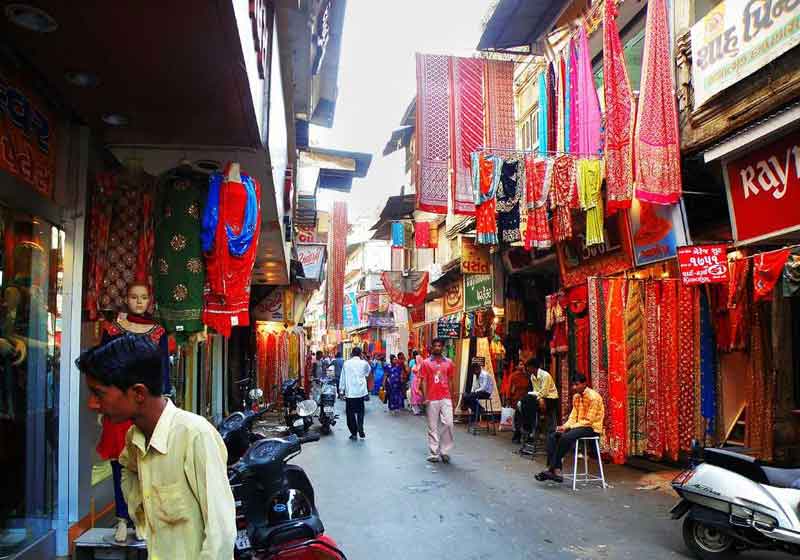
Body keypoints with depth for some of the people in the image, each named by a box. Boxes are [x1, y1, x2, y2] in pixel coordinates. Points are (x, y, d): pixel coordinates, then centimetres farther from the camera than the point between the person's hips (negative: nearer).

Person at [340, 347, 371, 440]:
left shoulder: (346, 363, -2)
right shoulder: (364, 363, -1)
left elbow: (343, 377, 0)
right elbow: (368, 372, 21)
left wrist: (342, 390, 7)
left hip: (349, 392, -1)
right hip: (361, 391, 1)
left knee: (350, 413, 7)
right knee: (360, 411, 15)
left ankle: (354, 433, 7)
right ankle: (360, 429, -1)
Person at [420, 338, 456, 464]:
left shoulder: (448, 363, 9)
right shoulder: (426, 363, 4)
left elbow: (450, 381, 12)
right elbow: (424, 381, 1)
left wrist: (451, 397, 7)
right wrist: (425, 397, -8)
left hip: (446, 398, 1)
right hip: (432, 399, -1)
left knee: (448, 423, -6)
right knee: (433, 427, 4)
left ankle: (444, 451, 7)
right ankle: (434, 453, 10)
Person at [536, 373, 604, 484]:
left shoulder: (593, 397, -16)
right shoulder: (576, 397, 10)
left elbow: (588, 421, -19)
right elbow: (573, 417, 9)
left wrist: (569, 427, -21)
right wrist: (565, 426, -11)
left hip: (592, 428, -8)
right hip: (579, 426, 8)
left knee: (565, 438, -31)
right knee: (552, 436, -12)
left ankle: (552, 469, -19)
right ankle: (556, 470, -20)